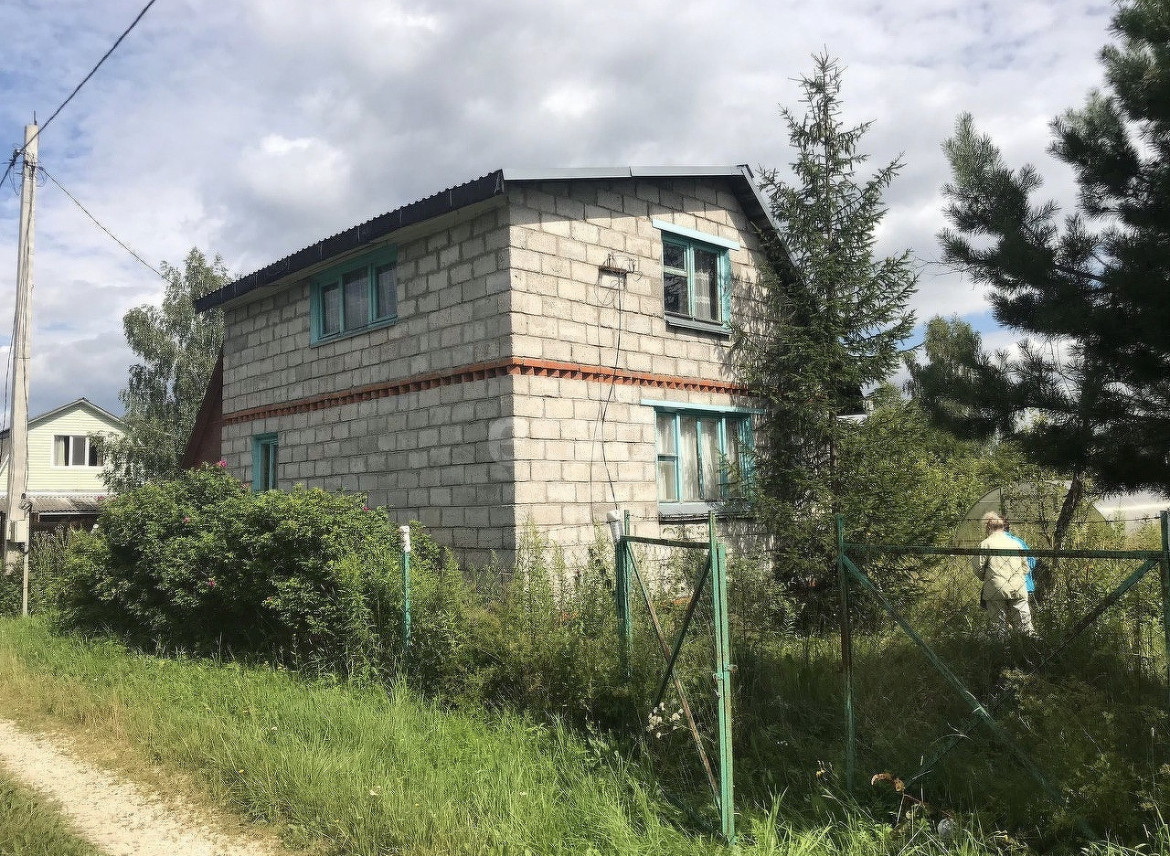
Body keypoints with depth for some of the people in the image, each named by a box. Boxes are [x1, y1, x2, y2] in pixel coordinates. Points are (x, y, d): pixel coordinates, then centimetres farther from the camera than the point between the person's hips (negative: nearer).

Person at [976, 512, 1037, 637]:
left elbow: (979, 569, -3)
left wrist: (986, 579, 18)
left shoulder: (985, 543, -2)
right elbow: (1025, 568, 17)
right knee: (1024, 623, 4)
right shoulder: (1015, 543, 12)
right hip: (1018, 589, 3)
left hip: (996, 590, -3)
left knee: (999, 624, 2)